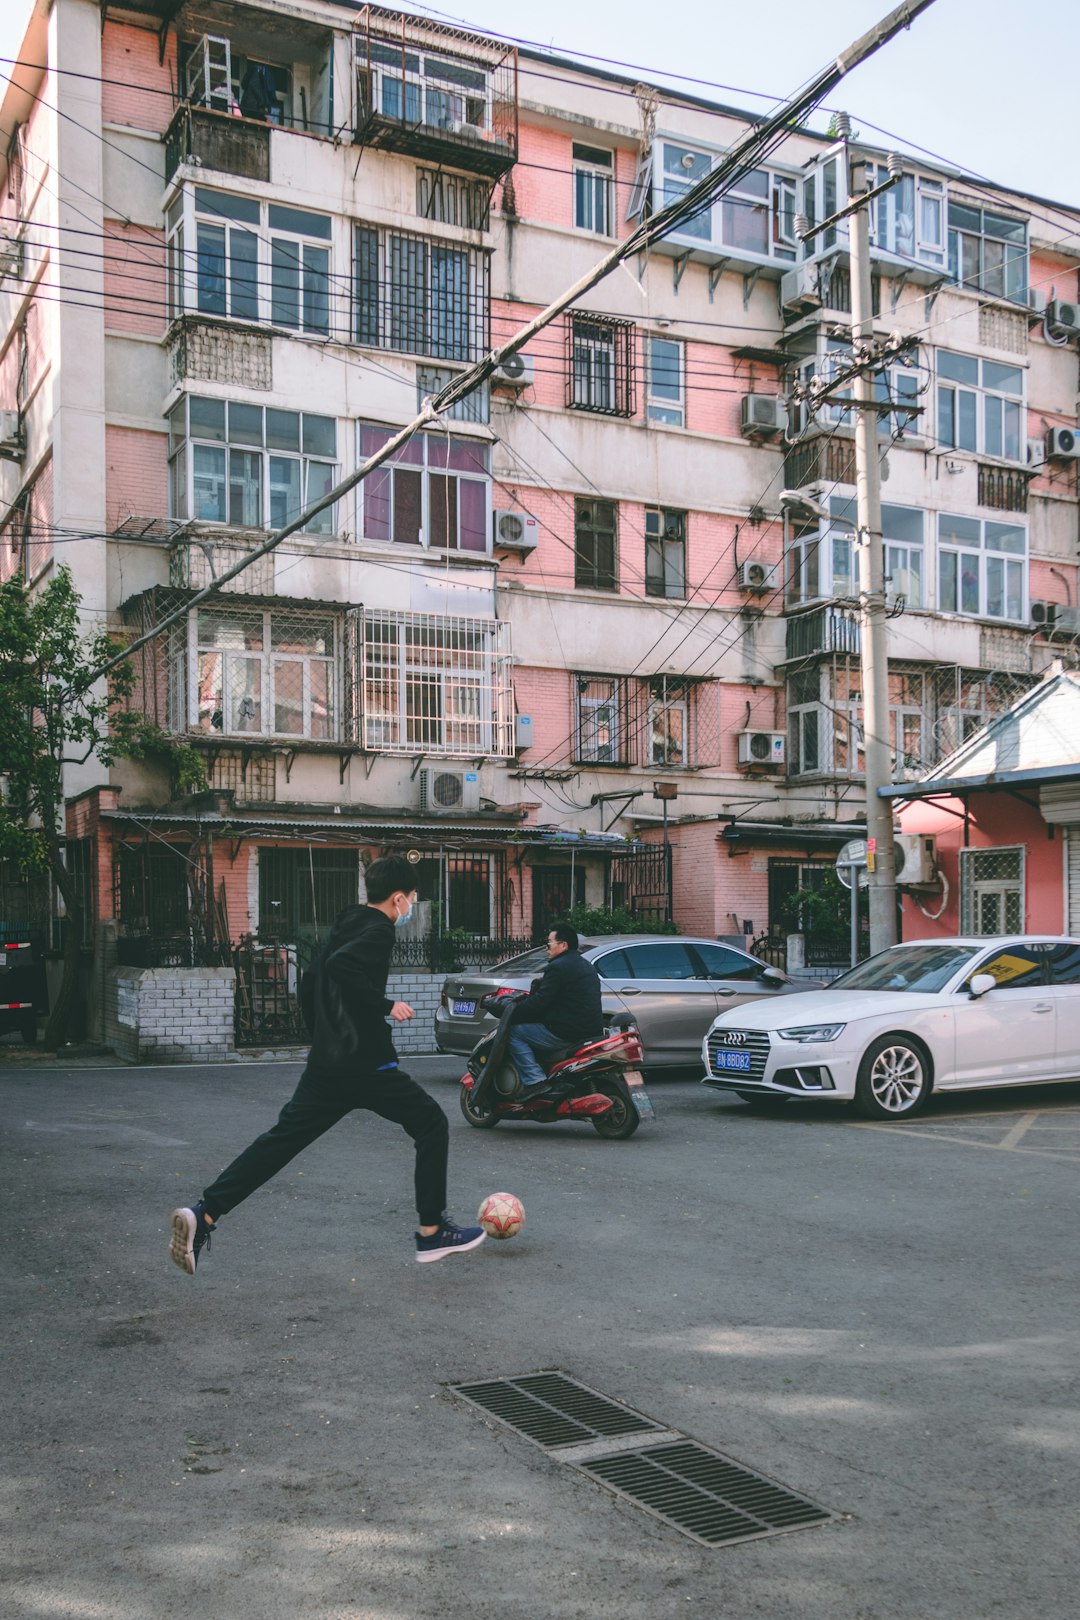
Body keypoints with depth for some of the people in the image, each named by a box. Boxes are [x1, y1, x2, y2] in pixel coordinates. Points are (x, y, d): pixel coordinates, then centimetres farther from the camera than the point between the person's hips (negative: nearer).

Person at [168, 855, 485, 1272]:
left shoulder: (344, 927, 15)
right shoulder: (379, 931, -11)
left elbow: (310, 984, 21)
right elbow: (340, 965, -30)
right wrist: (385, 1006, -22)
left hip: (325, 1064, 8)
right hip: (369, 1065, -8)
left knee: (280, 1139, 7)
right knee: (432, 1126, 8)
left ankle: (204, 1214, -4)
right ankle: (432, 1232, 11)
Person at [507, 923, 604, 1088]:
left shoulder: (559, 967, -11)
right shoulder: (586, 966, 20)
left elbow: (538, 1003, -15)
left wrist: (512, 1012, -5)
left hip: (567, 1034, -10)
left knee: (514, 1033, -5)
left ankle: (535, 1081, -16)